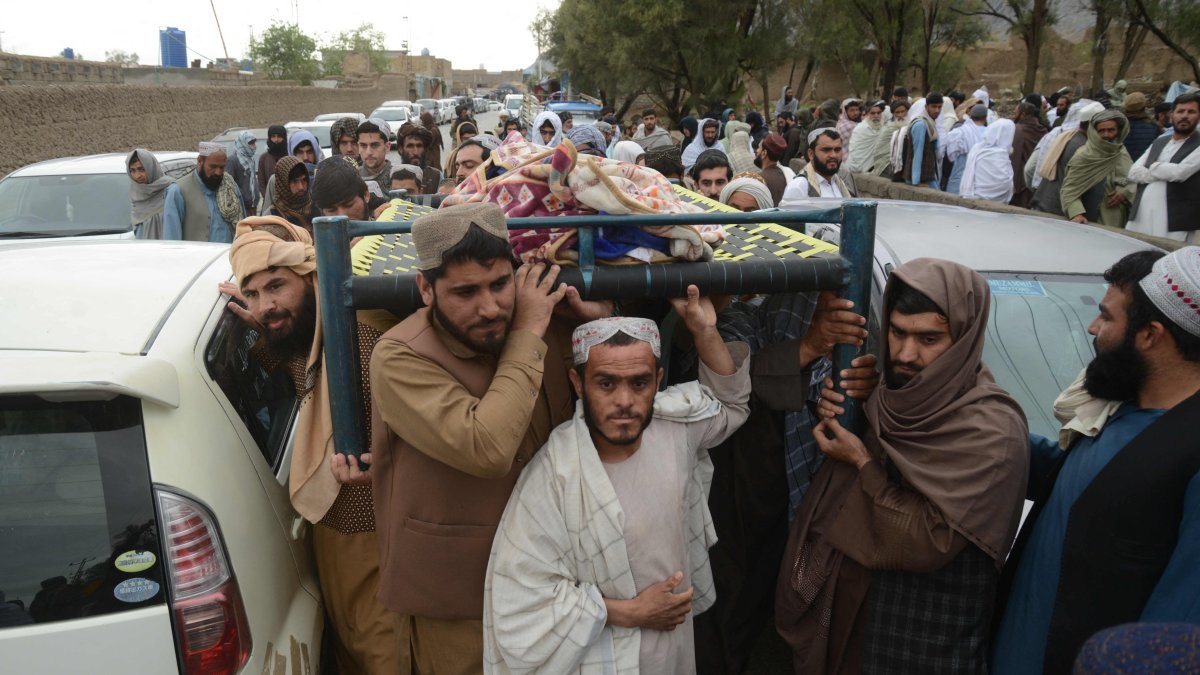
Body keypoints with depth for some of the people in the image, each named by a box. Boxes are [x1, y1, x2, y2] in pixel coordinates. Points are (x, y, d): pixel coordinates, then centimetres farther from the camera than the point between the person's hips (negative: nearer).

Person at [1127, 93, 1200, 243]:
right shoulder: (1159, 142, 19)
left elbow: (1180, 172, -15)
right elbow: (1133, 172, 8)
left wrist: (1153, 167, 2)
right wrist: (1165, 172, -6)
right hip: (1140, 219, 5)